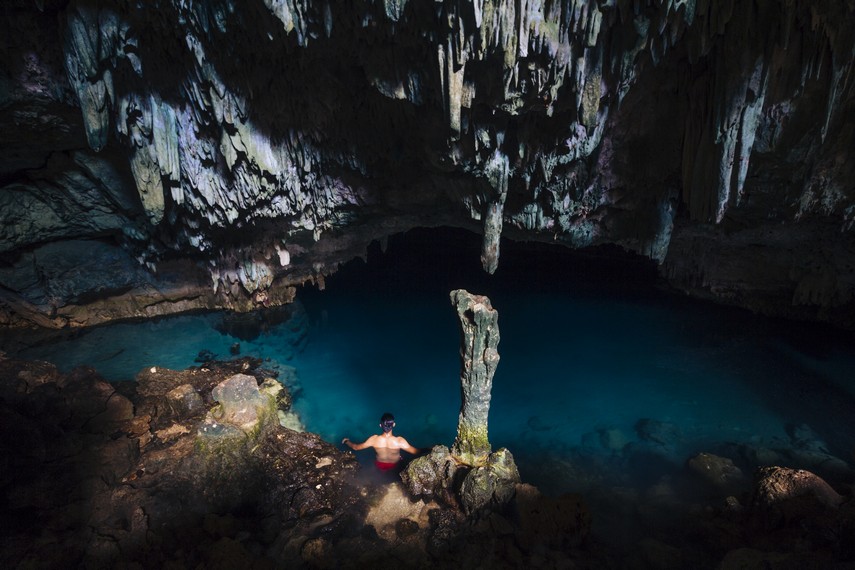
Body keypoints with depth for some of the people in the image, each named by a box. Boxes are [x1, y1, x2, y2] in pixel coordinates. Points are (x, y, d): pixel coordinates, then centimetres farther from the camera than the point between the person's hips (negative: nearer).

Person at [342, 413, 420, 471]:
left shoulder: (374, 439, -31)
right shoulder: (399, 441, -37)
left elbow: (355, 447, -17)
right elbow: (415, 452, -27)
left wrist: (347, 441, 2)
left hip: (380, 466, 1)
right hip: (395, 467, -1)